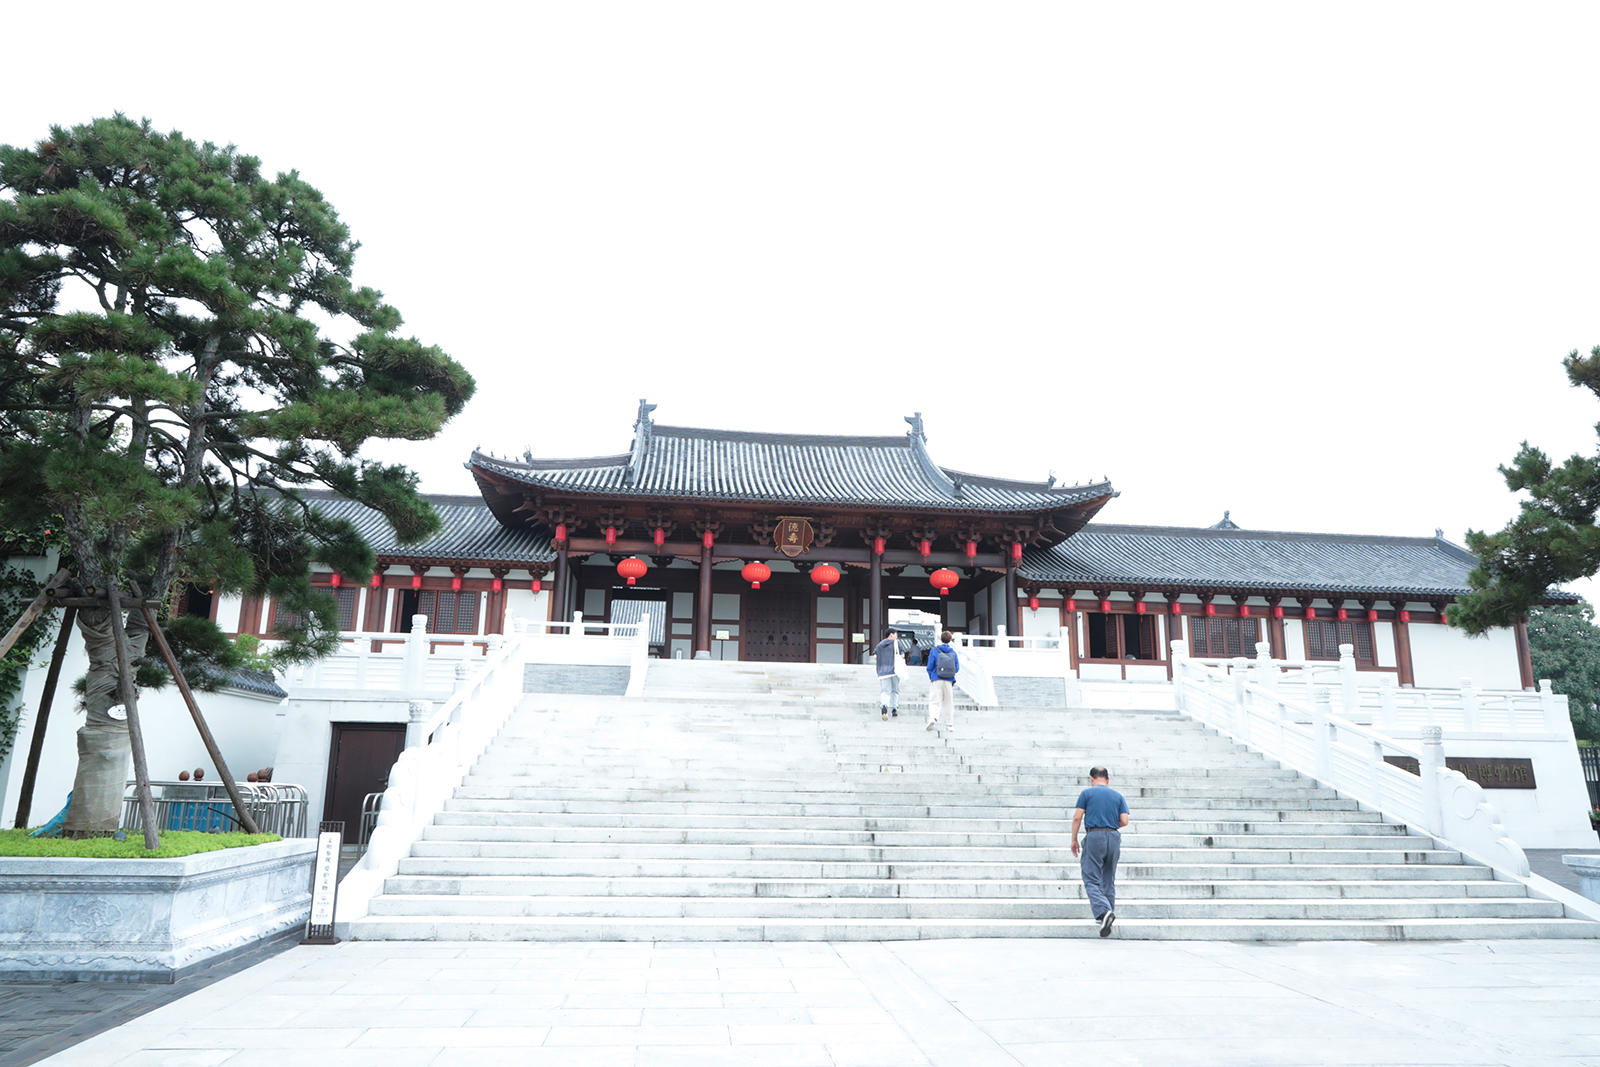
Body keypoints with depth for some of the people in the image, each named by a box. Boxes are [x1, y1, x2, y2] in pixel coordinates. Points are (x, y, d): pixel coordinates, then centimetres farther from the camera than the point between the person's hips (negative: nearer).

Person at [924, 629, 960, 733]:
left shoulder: (934, 650, -2)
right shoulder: (953, 652, 5)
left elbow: (930, 667, -3)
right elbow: (957, 668, 4)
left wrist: (931, 677, 14)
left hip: (936, 680, -2)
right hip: (949, 681, 2)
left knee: (934, 701, -5)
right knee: (949, 703, 11)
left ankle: (932, 718, -29)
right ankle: (949, 724, 13)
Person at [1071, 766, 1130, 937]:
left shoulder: (1087, 793, 4)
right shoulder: (1118, 796, 12)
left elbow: (1077, 817, -3)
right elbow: (1124, 821, 5)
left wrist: (1074, 840, 6)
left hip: (1094, 836, -4)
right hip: (1114, 837, 4)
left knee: (1092, 880, -4)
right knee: (1109, 880, 17)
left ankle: (1103, 911, -25)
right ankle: (1108, 914, 19)